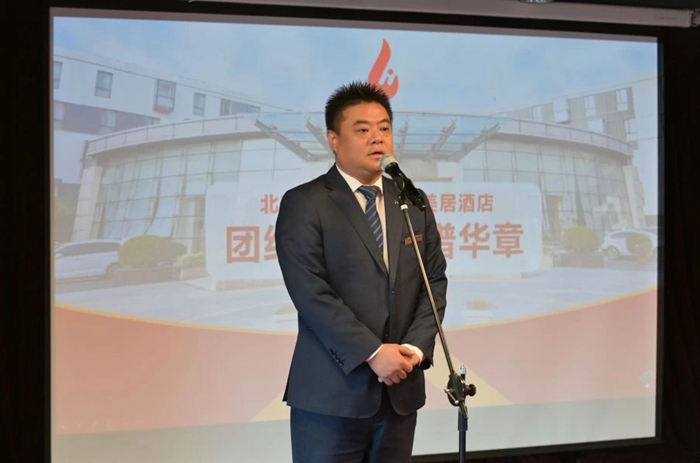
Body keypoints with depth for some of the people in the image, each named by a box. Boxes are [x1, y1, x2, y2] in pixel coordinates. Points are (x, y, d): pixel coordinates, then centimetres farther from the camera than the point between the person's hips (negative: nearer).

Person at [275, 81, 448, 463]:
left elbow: (435, 281, 9)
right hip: (332, 391, -4)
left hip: (400, 388, 5)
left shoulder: (413, 203, 11)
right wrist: (372, 353, -18)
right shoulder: (304, 204, -5)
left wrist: (417, 347, -6)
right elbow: (311, 292, -14)